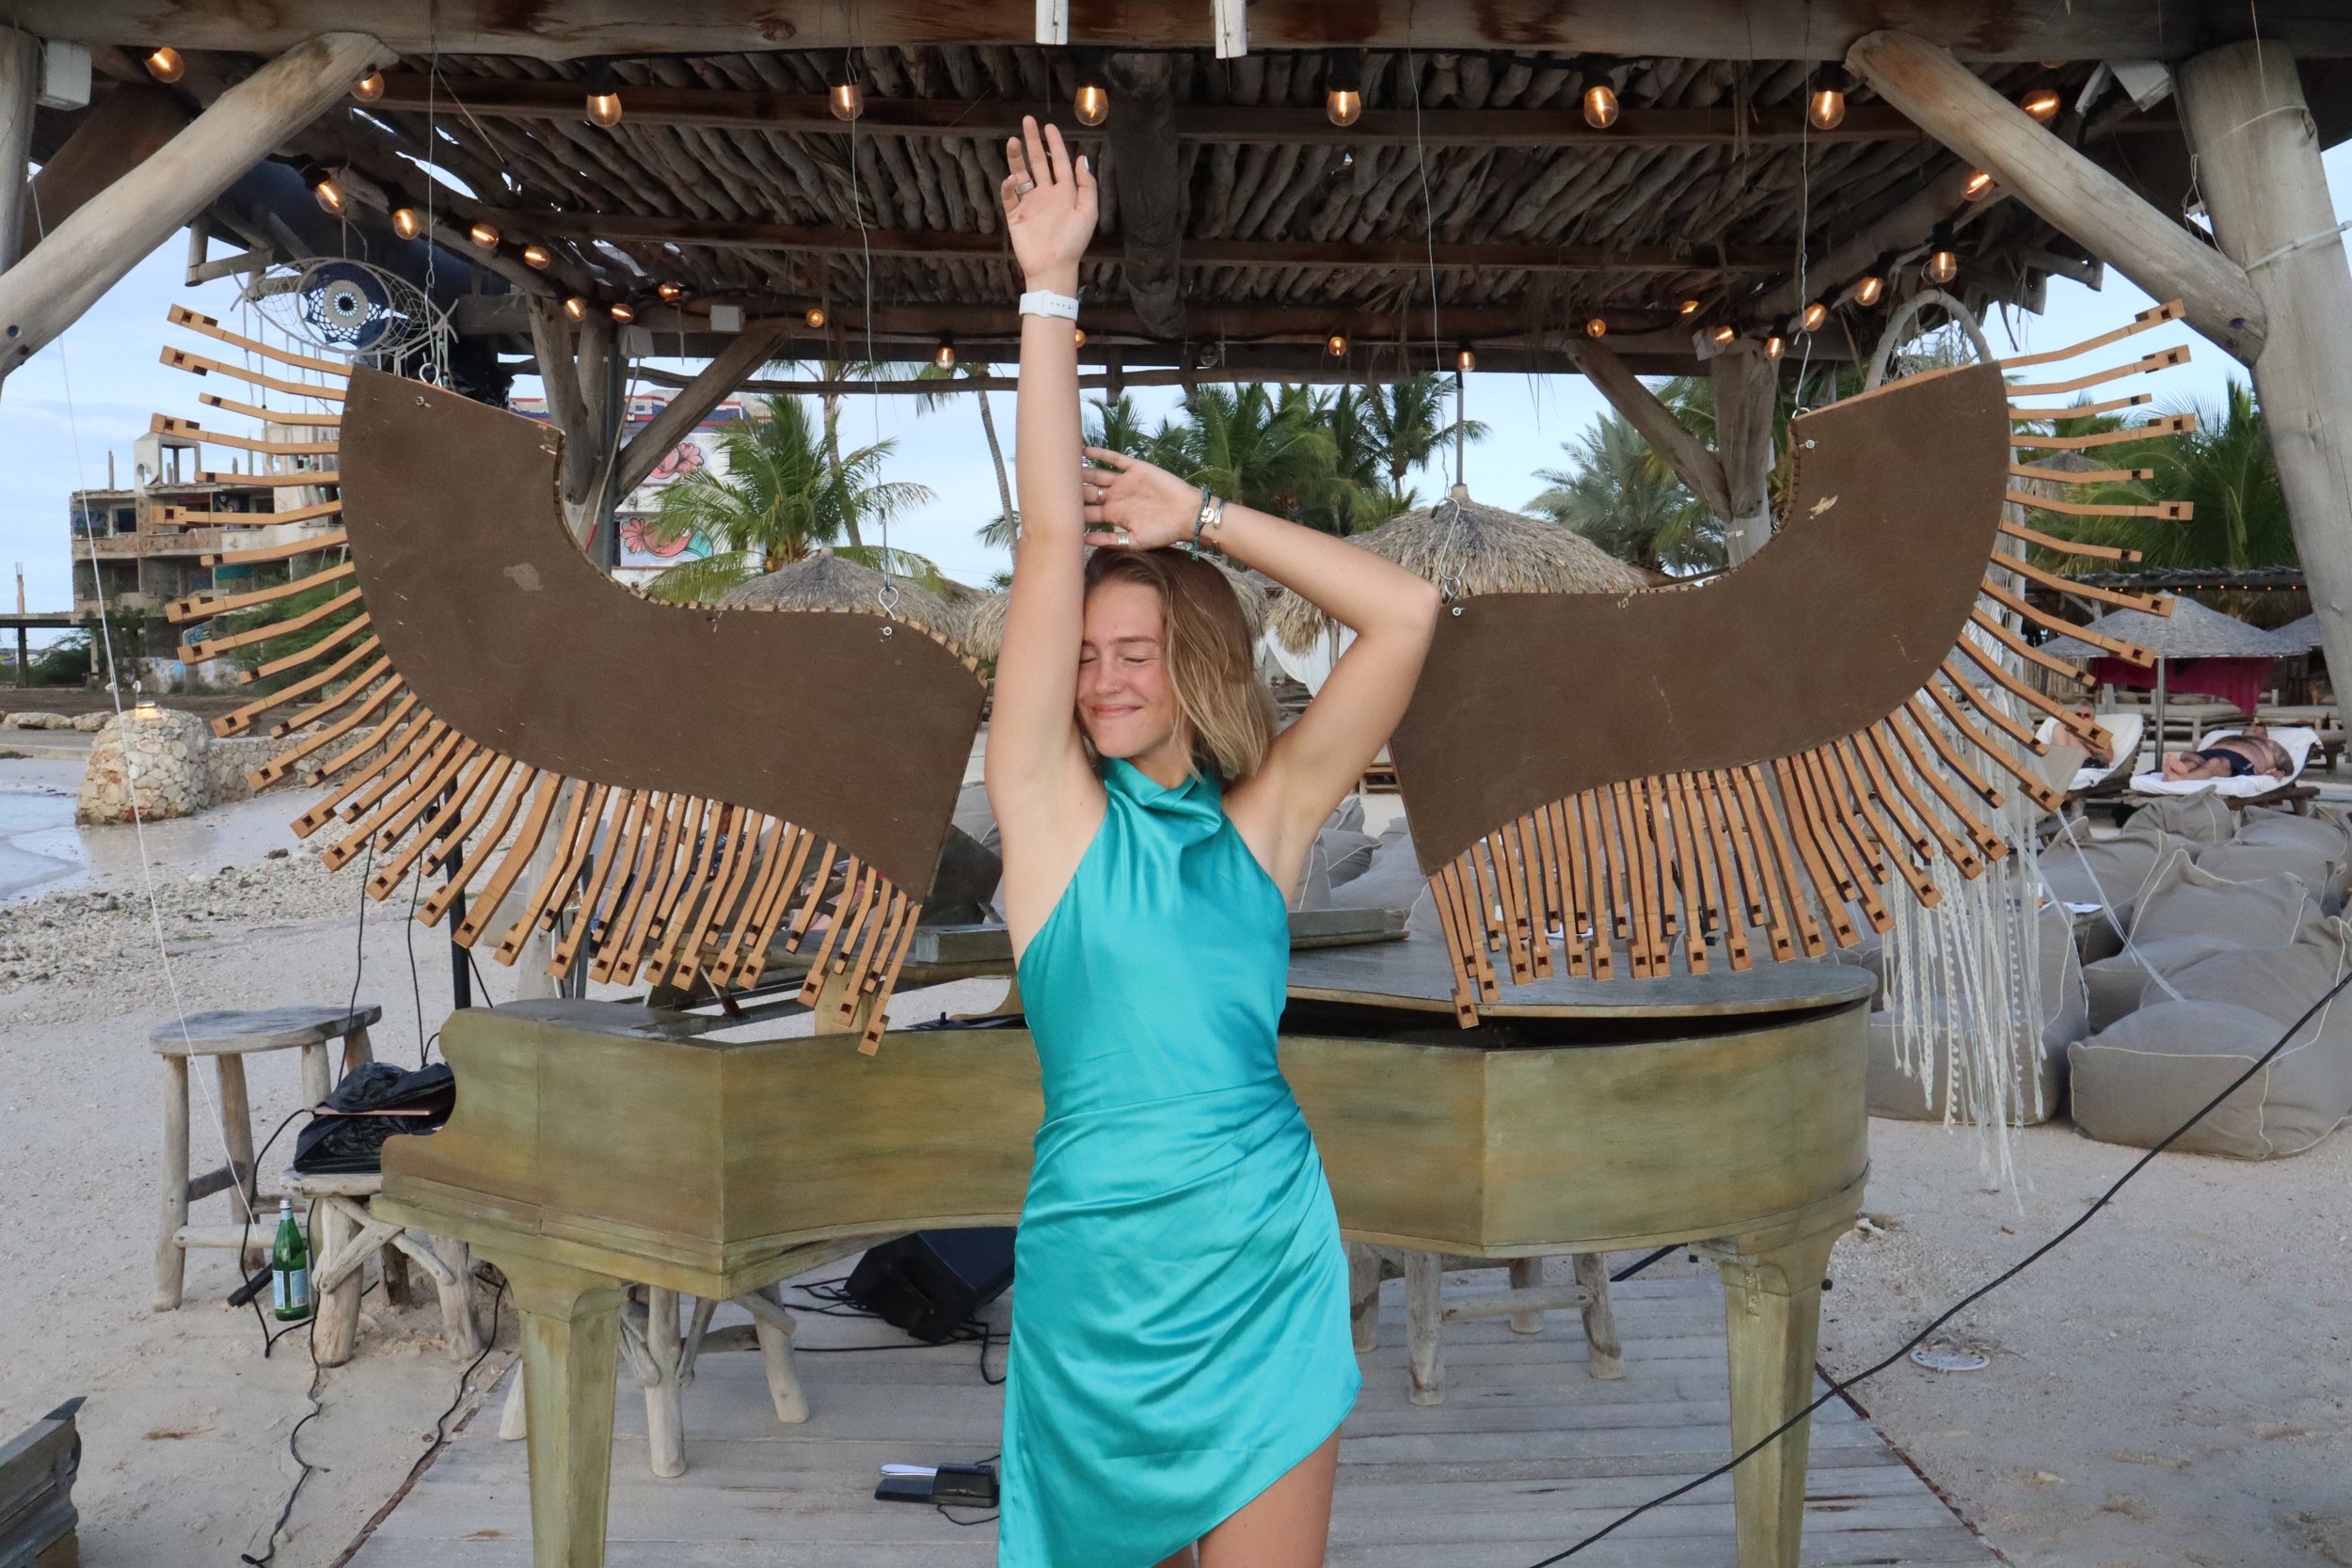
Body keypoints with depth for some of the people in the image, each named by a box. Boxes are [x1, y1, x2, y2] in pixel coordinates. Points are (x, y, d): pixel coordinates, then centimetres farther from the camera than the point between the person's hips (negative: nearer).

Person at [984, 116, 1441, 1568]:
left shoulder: (1262, 822, 1)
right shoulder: (1051, 806, -3)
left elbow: (1407, 612, -3)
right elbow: (1052, 541, -9)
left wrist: (1201, 512, -1)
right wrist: (1051, 285, -10)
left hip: (1268, 1278, 1)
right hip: (1097, 1275, -1)